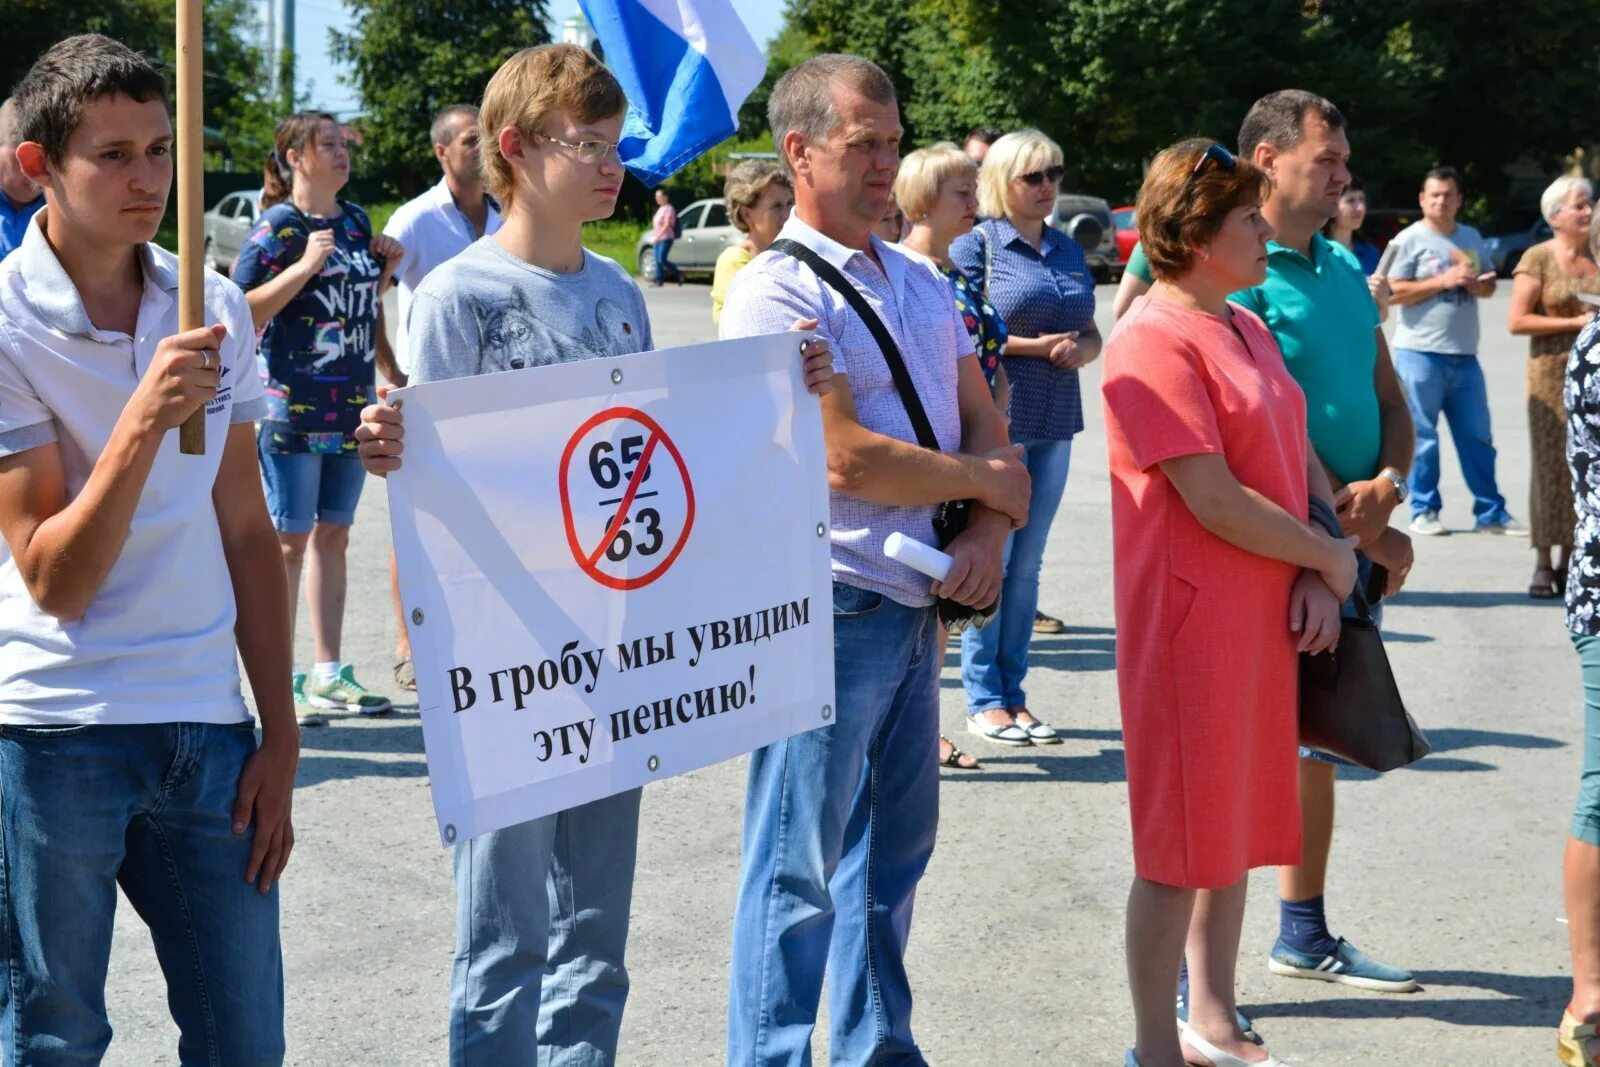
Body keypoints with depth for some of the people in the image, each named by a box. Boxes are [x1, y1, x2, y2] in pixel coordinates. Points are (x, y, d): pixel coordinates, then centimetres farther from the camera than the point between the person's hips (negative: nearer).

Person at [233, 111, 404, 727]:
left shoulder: (355, 220, 13)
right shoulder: (278, 226, -8)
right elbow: (242, 312, -15)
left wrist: (385, 269, 7)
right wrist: (304, 266, -21)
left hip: (350, 403, 7)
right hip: (292, 404, -7)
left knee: (333, 536, 11)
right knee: (290, 541, -3)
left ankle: (328, 674, 18)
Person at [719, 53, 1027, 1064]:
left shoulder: (922, 282, 14)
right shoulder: (777, 291, -12)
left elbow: (984, 421, 12)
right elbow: (844, 459, -20)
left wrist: (991, 532, -8)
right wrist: (984, 480, -6)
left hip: (918, 611, 8)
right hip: (827, 611, -8)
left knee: (895, 853, 17)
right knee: (799, 869, -1)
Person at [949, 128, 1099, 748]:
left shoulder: (1068, 250, 14)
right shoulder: (976, 245, -4)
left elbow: (1091, 332, 19)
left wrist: (1081, 348, -4)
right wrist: (1035, 345, -16)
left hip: (1054, 426, 6)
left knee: (1027, 564, 10)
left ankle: (1013, 693, 17)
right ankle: (983, 700, 5)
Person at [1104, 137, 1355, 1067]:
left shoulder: (1248, 329, 13)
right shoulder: (1156, 341, -16)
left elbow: (1299, 456, 12)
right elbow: (1216, 500, -21)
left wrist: (1318, 578, -3)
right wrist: (1330, 558, -9)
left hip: (1264, 615, 9)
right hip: (1190, 615, -9)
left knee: (1237, 826, 16)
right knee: (1182, 843, 1)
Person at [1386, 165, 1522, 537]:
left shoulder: (1471, 238, 14)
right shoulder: (1410, 240, -4)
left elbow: (1489, 284, 22)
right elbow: (1393, 293, -12)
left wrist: (1479, 285, -2)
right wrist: (1442, 281, -16)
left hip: (1464, 355, 5)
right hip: (1421, 353, -5)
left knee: (1478, 437, 8)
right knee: (1423, 437, -1)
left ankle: (1490, 512, 14)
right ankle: (1424, 511, 9)